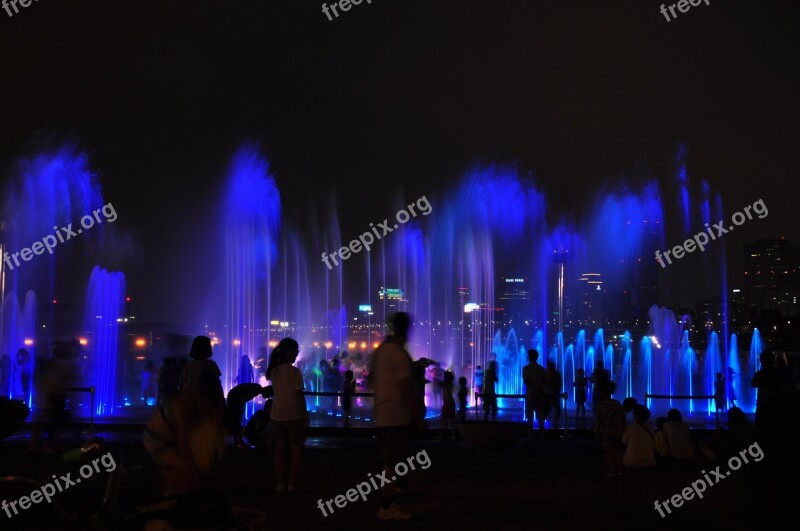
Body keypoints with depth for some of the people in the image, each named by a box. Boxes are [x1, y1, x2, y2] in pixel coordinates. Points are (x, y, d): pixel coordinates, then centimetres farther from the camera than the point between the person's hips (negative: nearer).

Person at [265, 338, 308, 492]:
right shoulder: (294, 371, -13)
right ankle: (292, 483, 5)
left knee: (279, 450, 10)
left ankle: (280, 484, 10)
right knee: (296, 450, 6)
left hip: (277, 415, 5)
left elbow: (275, 391, 8)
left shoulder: (274, 371, 3)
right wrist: (305, 414, -5)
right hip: (294, 415, -5)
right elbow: (299, 395, -11)